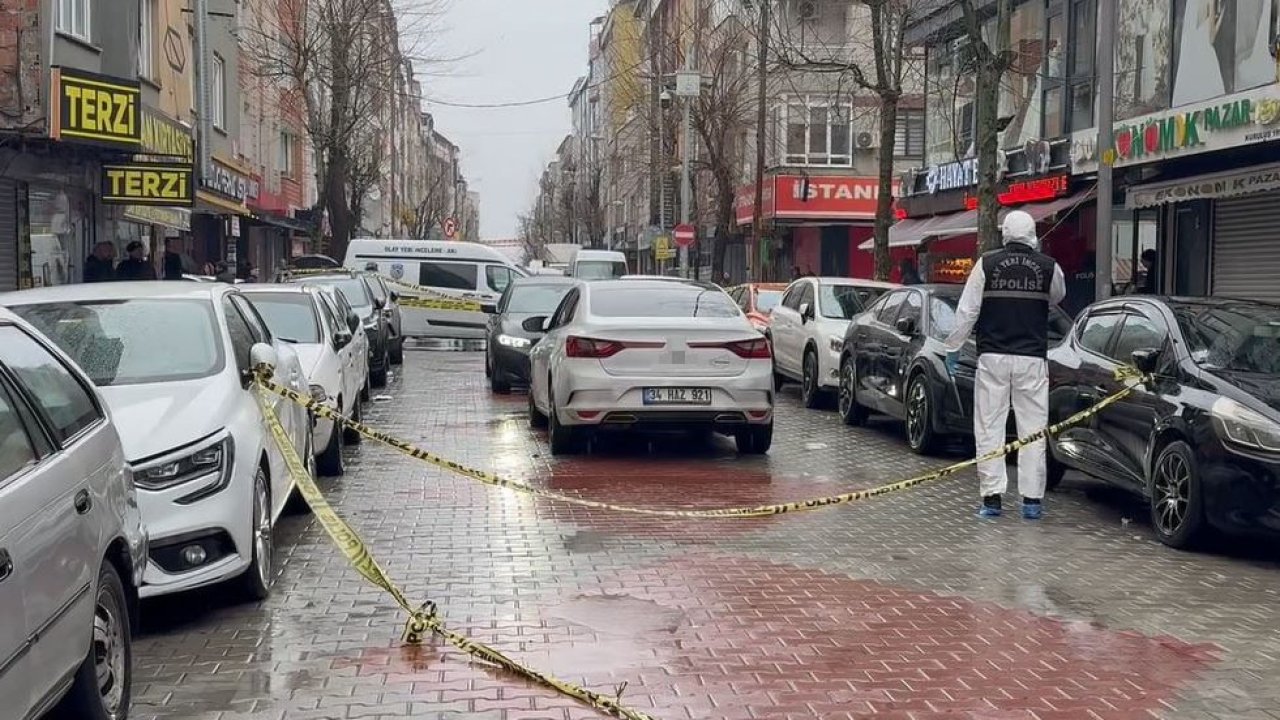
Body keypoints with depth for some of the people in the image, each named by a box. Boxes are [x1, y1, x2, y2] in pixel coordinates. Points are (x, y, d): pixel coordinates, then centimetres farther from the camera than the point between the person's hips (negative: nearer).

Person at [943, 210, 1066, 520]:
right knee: (1032, 430, 5)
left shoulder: (986, 265, -2)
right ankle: (1032, 499, 5)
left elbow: (967, 311, -2)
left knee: (989, 428, 4)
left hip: (992, 358, -1)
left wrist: (953, 348, 7)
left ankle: (992, 497, 3)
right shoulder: (1049, 267, 2)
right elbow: (1058, 297, 23)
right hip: (1032, 359, 1)